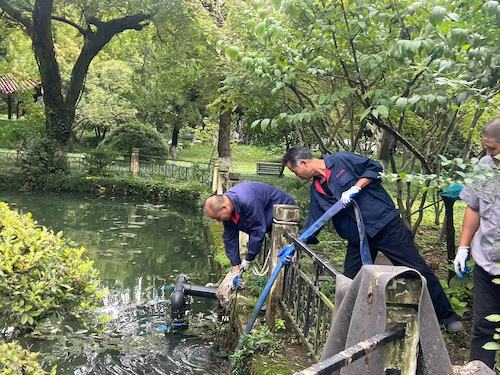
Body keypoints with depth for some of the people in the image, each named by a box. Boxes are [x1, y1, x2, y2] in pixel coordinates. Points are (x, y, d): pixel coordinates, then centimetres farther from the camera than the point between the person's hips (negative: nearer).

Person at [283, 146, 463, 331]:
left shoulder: (341, 160, -9)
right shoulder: (316, 189, 10)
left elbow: (374, 167, -9)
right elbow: (313, 223, 12)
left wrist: (355, 188, -20)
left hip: (385, 223, -6)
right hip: (358, 238, 6)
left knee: (418, 270, -2)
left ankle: (446, 316, 14)